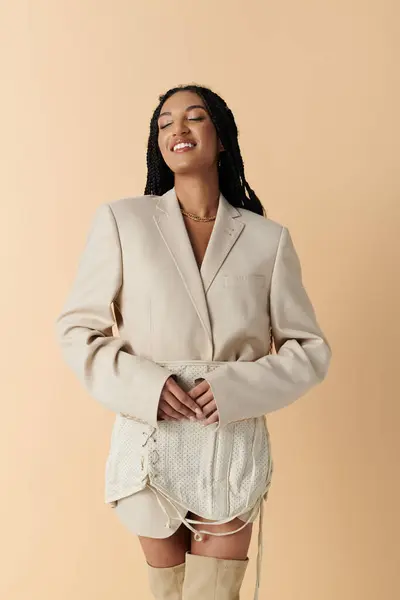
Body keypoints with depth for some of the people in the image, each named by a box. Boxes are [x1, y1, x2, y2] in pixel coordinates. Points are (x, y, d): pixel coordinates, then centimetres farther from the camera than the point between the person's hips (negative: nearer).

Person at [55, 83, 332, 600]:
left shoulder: (268, 238, -2)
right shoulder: (121, 221, -4)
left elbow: (310, 350, 1)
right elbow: (77, 329, 0)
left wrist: (238, 388, -15)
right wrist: (143, 387, -16)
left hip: (234, 446, 0)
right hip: (151, 444, 1)